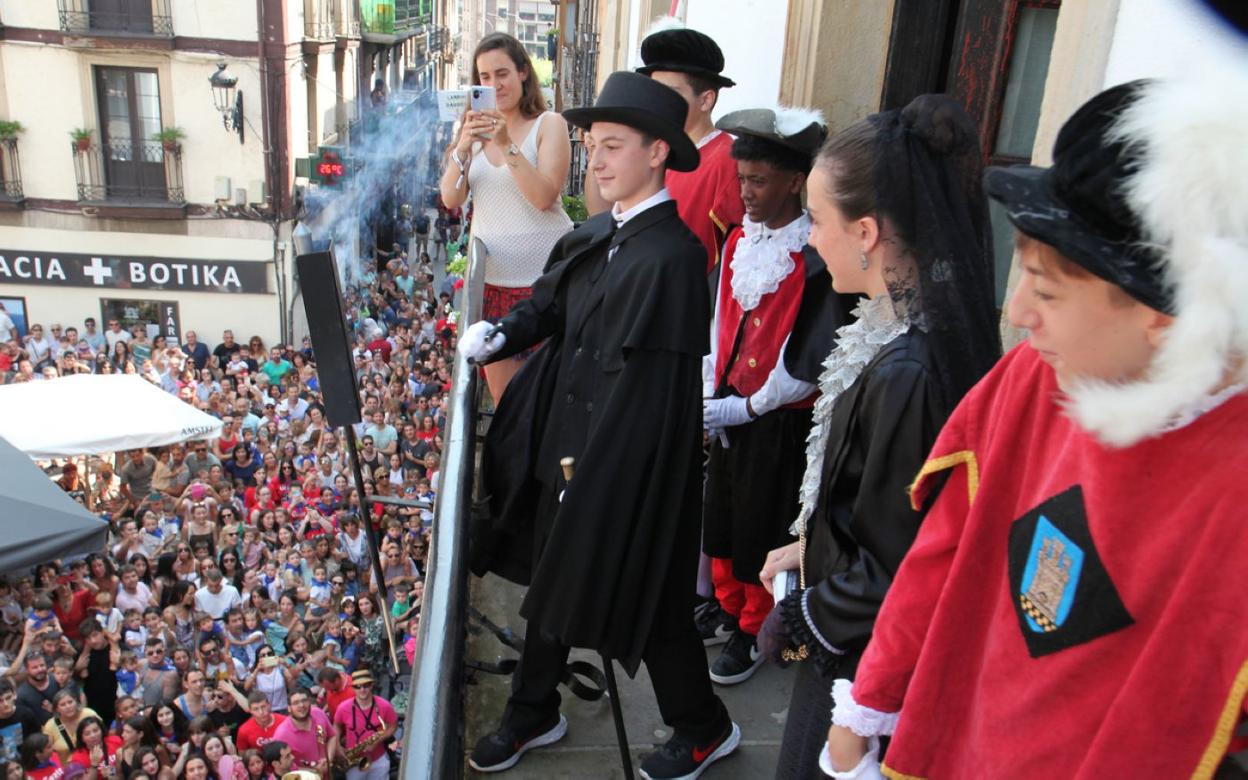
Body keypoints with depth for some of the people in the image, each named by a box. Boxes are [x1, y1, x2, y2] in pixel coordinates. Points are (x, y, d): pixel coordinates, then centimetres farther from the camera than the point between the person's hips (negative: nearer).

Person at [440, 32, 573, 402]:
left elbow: (543, 197, -15)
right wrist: (464, 145, -15)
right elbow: (451, 199, -1)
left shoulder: (549, 124, -2)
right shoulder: (476, 128, 10)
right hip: (490, 276, 4)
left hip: (543, 277, -4)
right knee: (500, 388, 9)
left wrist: (506, 144, -22)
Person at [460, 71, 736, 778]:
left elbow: (646, 387, -22)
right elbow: (554, 303, 13)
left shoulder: (672, 256, -21)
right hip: (565, 444, 8)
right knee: (552, 577, 20)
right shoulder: (597, 235, 3)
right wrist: (502, 335, -7)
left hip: (626, 465, -8)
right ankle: (535, 713, 44)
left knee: (641, 600, 9)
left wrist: (587, 467, -18)